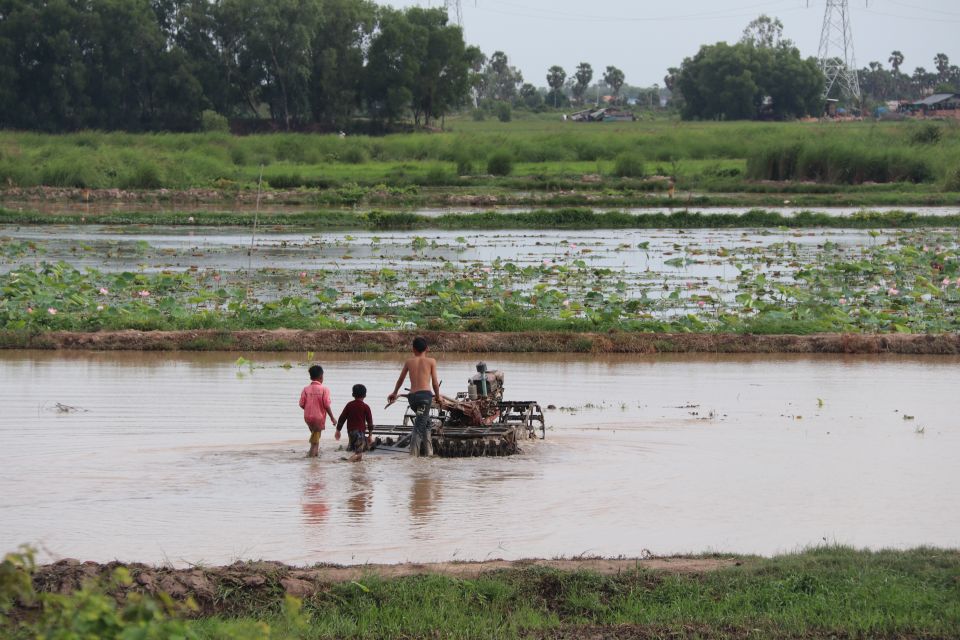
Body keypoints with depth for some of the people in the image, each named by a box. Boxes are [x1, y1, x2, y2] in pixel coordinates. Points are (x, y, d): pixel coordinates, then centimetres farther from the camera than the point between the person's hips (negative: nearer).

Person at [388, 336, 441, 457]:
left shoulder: (409, 361, 15)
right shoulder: (431, 361, 6)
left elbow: (400, 379, 27)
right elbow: (435, 382, 6)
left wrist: (394, 393, 43)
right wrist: (437, 396, 23)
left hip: (412, 397, 4)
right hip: (425, 395, -4)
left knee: (426, 422, 23)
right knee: (419, 427, -10)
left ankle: (428, 451, 20)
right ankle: (413, 454, -21)